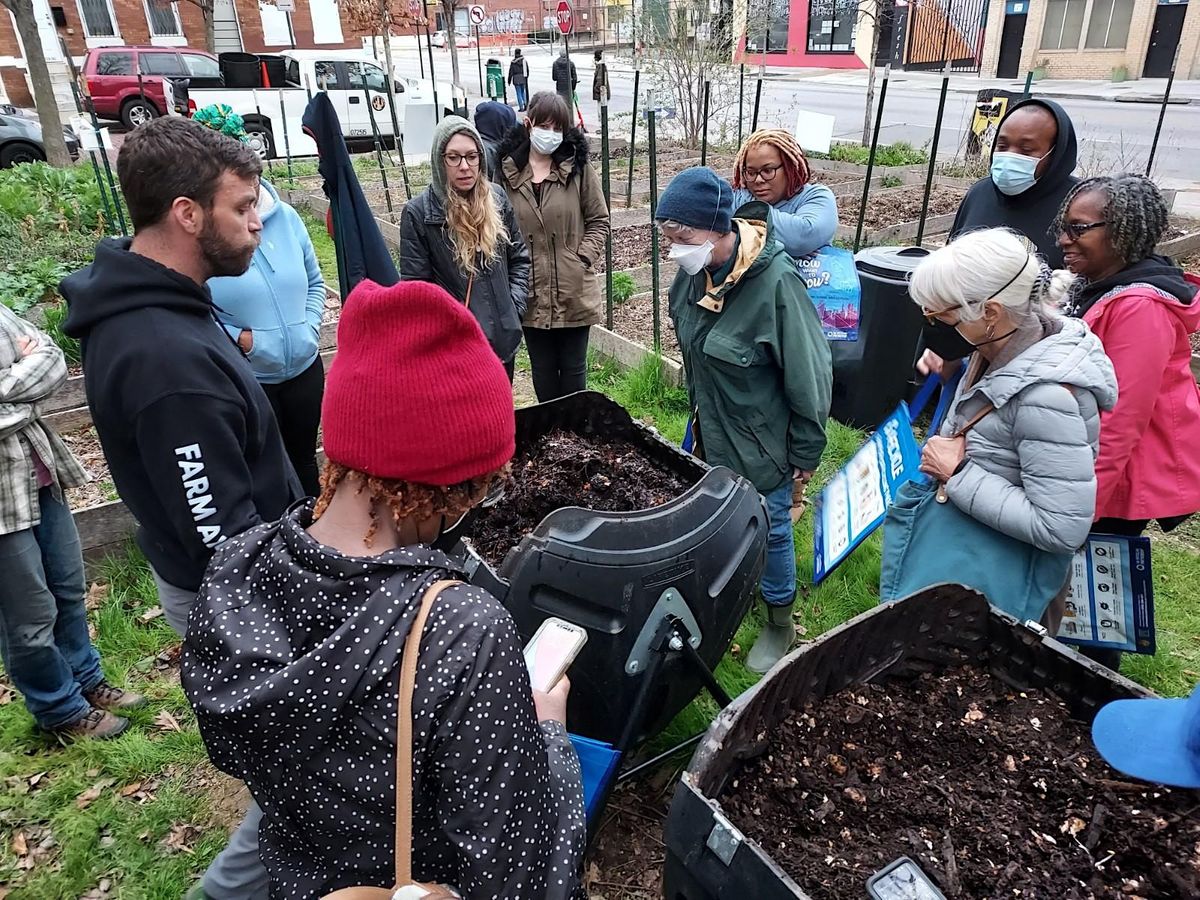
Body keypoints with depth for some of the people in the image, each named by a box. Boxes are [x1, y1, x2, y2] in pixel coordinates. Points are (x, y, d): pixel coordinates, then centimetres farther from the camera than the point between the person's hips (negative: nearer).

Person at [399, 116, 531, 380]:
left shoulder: (497, 198, 3)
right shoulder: (417, 212, -9)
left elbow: (520, 259, 11)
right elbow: (415, 284, -8)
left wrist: (513, 306, 0)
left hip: (503, 337, 4)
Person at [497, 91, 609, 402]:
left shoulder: (578, 168, -3)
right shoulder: (507, 171, -1)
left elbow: (599, 221, 3)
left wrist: (582, 259, -9)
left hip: (574, 293, -1)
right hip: (532, 296, 1)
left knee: (573, 371, 12)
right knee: (543, 373, 14)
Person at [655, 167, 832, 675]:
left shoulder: (775, 283, -28)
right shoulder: (696, 272, -8)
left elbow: (809, 378, -19)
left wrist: (804, 456, -11)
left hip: (763, 443, -6)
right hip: (712, 435, 6)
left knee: (770, 530, 13)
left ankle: (780, 622, 37)